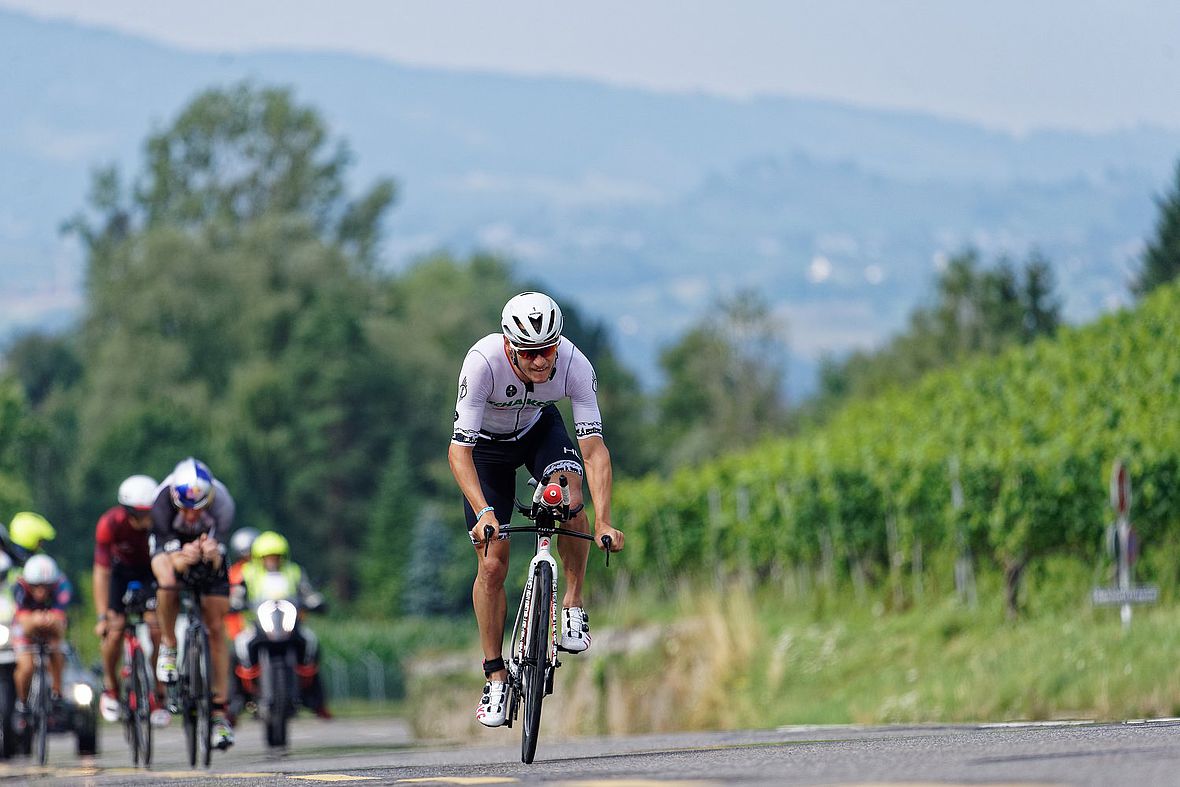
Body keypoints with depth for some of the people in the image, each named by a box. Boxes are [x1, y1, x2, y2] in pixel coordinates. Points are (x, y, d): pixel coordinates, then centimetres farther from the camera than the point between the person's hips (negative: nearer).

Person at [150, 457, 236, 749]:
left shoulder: (222, 501, -34)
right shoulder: (162, 501, -36)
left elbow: (219, 561, -32)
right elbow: (171, 558, -35)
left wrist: (213, 554, -55)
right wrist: (183, 559, -57)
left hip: (208, 543, 1)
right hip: (171, 541, -1)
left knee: (216, 628, -5)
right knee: (168, 579, -37)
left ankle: (219, 711, 1)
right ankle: (168, 646, -10)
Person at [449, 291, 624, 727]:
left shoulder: (574, 365, -32)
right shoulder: (483, 362, -38)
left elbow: (594, 447, -34)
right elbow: (459, 449, -39)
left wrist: (603, 522, -45)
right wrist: (484, 513, -53)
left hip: (540, 429, 1)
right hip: (487, 444, -1)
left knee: (570, 499, -31)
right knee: (492, 565, -6)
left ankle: (573, 605, -9)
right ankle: (495, 678, 8)